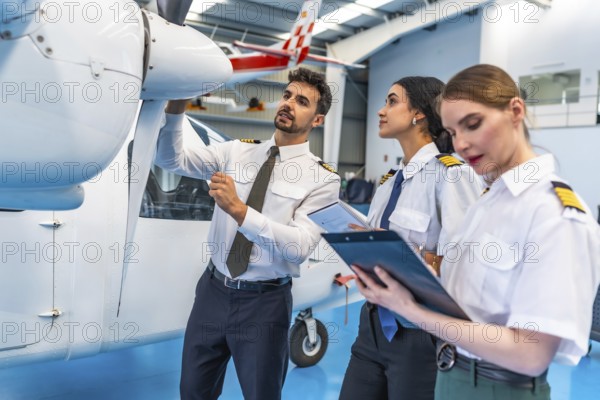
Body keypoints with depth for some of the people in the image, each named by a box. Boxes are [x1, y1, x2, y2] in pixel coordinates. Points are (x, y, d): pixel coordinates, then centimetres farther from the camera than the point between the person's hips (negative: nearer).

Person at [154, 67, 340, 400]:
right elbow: (172, 159, -5)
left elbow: (300, 246, -21)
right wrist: (175, 108, -21)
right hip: (213, 290, 4)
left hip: (264, 302, -3)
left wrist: (239, 210, -30)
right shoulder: (236, 151, 2)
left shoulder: (322, 178, -9)